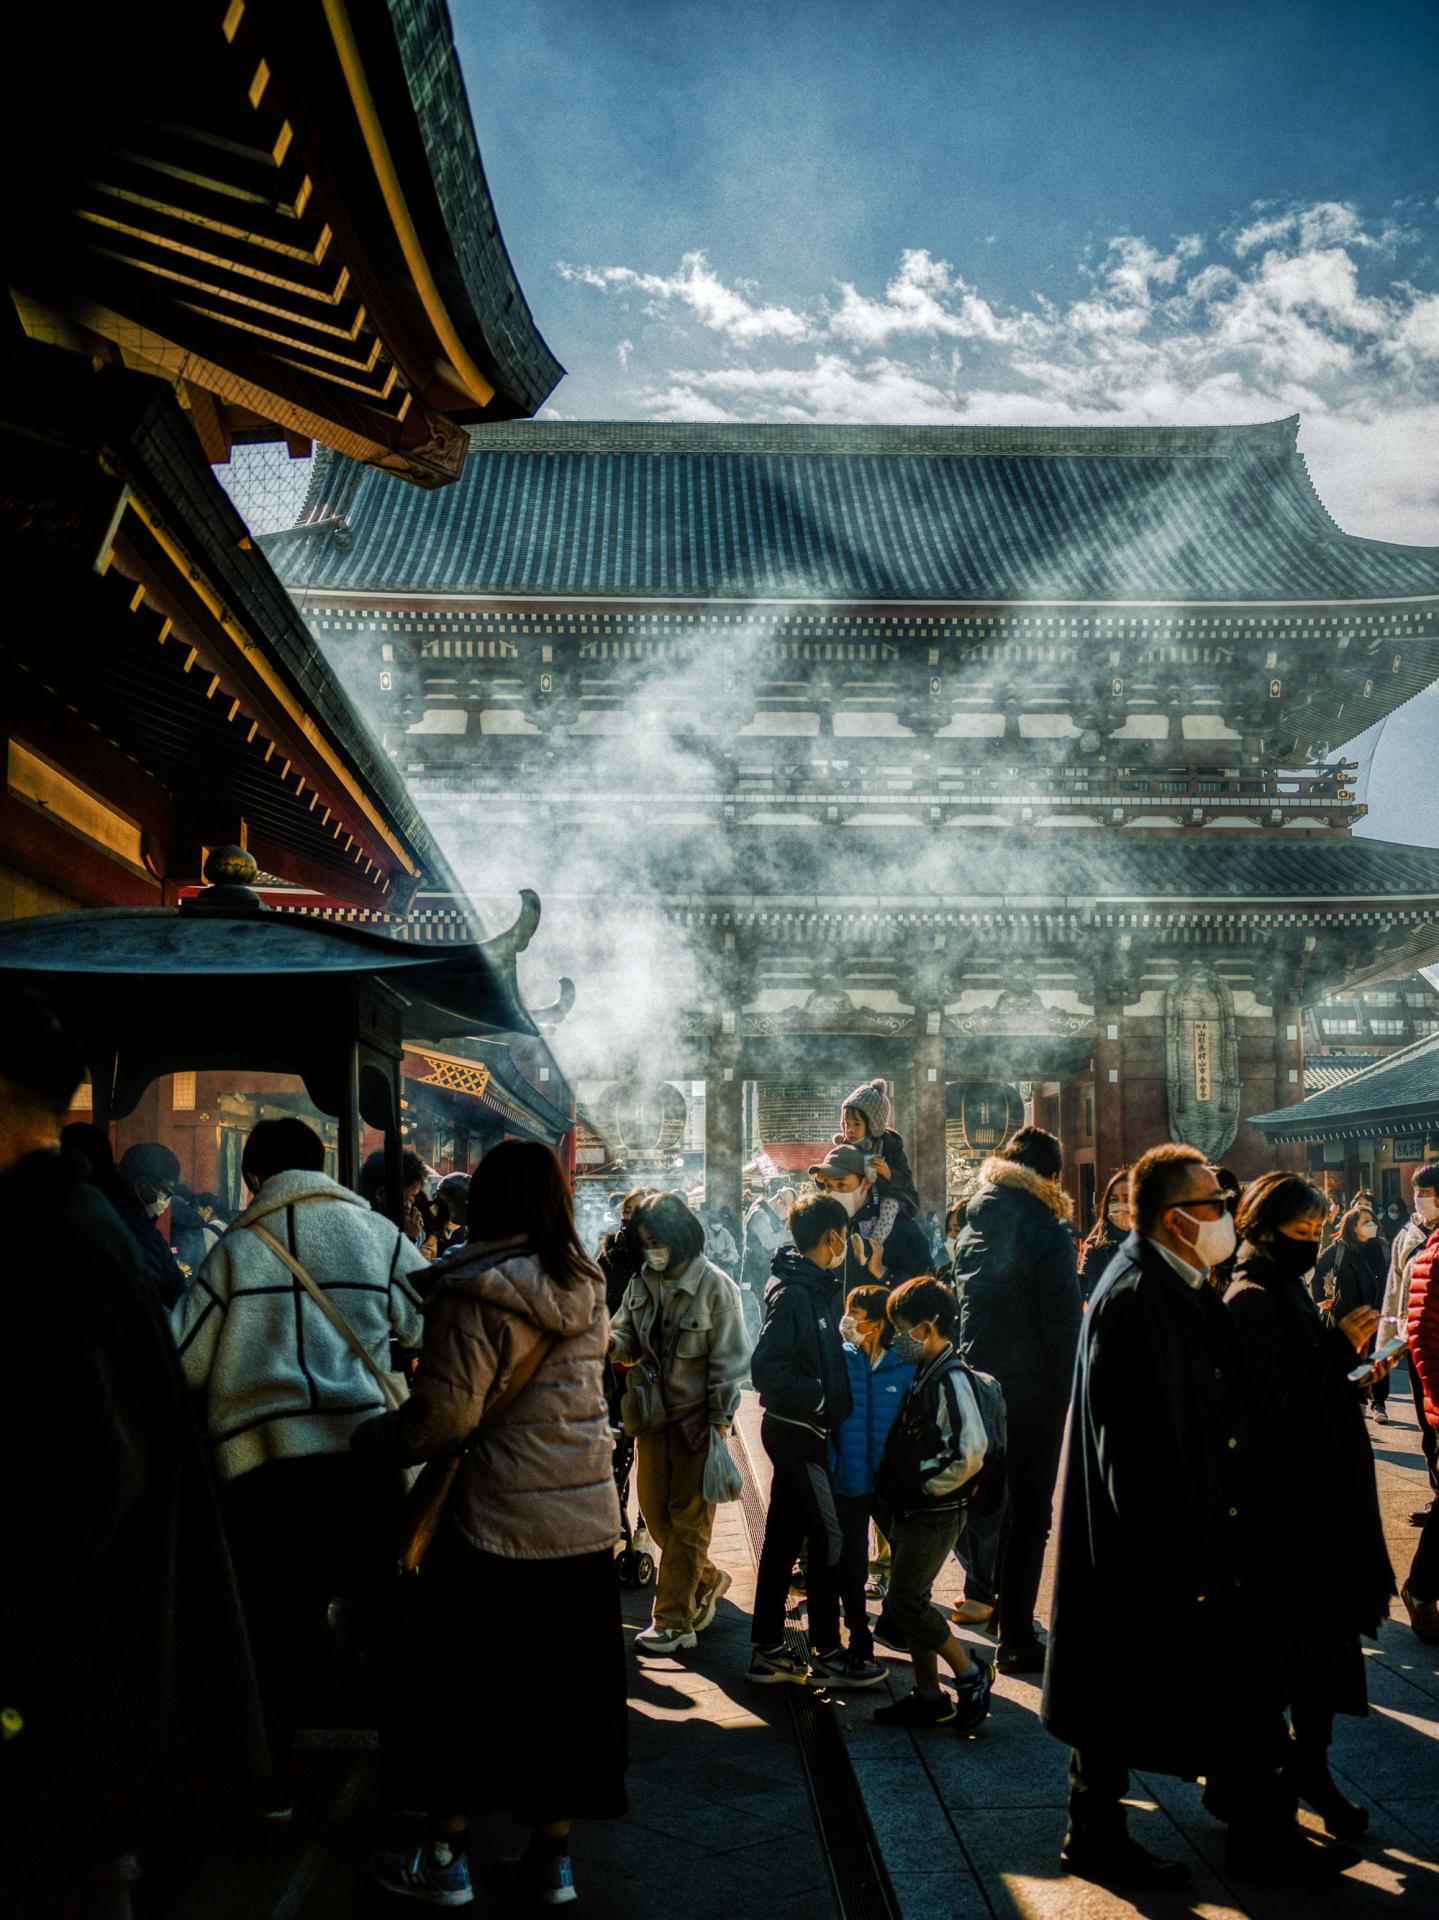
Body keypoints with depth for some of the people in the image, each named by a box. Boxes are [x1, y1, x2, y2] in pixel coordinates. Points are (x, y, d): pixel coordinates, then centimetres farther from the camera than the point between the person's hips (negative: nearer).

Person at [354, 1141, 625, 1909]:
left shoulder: (476, 1291, -15)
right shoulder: (586, 1290, 5)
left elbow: (444, 1414, -19)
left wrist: (368, 1438, -3)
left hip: (497, 1528, -5)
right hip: (587, 1522, 6)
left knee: (465, 1684, 10)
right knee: (566, 1689, 13)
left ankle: (443, 1858, 22)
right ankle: (551, 1858, 23)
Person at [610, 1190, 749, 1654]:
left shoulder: (714, 1286, -15)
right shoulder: (642, 1282, 3)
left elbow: (727, 1359, -13)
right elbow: (628, 1338, 8)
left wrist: (719, 1421, -14)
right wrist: (612, 1342, -16)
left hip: (697, 1417, -6)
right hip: (653, 1412, 6)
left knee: (687, 1517, 2)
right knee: (655, 1509, 12)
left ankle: (674, 1621, 10)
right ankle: (707, 1581, 34)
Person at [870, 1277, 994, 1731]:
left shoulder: (951, 1379, -19)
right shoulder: (924, 1374, 10)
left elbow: (970, 1453, -27)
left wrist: (926, 1487, -17)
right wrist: (894, 1488, 12)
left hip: (934, 1514, -9)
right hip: (911, 1511, 9)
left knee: (906, 1602, -7)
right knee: (908, 1602, 12)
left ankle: (971, 1674, 8)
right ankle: (928, 1696, 22)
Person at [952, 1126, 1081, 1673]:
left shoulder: (971, 1231, 5)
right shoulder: (1047, 1233, -15)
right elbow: (1063, 1322, -14)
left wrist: (968, 1374, 17)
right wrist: (1066, 1391, -5)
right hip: (1032, 1388, -6)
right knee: (1029, 1511, 1)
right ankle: (1015, 1637, 3)